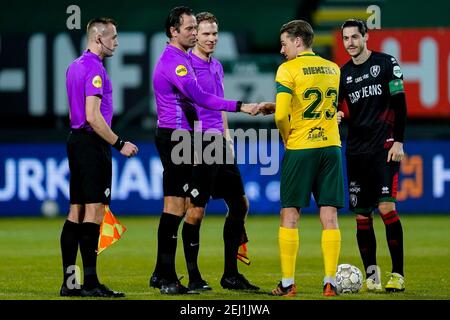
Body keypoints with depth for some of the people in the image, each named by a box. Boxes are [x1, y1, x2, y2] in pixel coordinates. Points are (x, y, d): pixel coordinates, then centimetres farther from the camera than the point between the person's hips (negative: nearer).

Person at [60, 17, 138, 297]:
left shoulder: (75, 66, 16)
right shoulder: (94, 69, -14)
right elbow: (93, 117, -21)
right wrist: (119, 144, -15)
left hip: (76, 139, 10)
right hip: (92, 142, -10)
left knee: (77, 211, 8)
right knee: (94, 212, -9)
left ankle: (69, 282, 8)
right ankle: (91, 283, -10)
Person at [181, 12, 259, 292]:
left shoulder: (217, 66, 17)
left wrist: (227, 137, 18)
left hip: (218, 143, 9)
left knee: (240, 204, 8)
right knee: (196, 211, -5)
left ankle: (231, 275, 16)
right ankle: (194, 277, 3)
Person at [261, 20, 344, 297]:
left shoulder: (288, 69, -7)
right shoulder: (333, 69, 11)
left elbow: (281, 116, -16)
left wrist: (286, 137, 3)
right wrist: (277, 107, 19)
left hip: (300, 148, -4)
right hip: (331, 147, 4)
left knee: (290, 216, 4)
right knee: (329, 217, 3)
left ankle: (288, 284, 2)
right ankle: (330, 283, 0)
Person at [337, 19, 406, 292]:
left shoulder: (386, 63, 0)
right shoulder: (343, 73, 12)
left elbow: (399, 103, -2)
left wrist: (398, 141, -9)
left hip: (384, 147, -5)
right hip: (356, 151, 5)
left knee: (386, 207, -15)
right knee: (361, 215, 2)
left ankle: (398, 274, -11)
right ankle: (371, 275, 10)